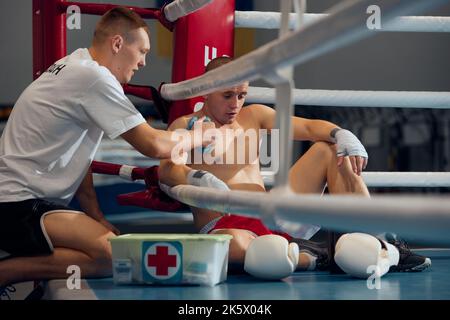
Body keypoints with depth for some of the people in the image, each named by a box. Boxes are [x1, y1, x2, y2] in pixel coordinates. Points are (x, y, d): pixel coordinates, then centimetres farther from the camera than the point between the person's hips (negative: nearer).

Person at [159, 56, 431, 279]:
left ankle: (375, 243, -12)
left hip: (272, 217, 6)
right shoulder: (185, 126, 3)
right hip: (224, 226, -6)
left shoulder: (253, 116, 17)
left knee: (331, 149, 0)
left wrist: (344, 136, -16)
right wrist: (199, 179, -36)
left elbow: (309, 127, 5)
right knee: (233, 244, -46)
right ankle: (317, 259, -26)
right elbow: (167, 169, -16)